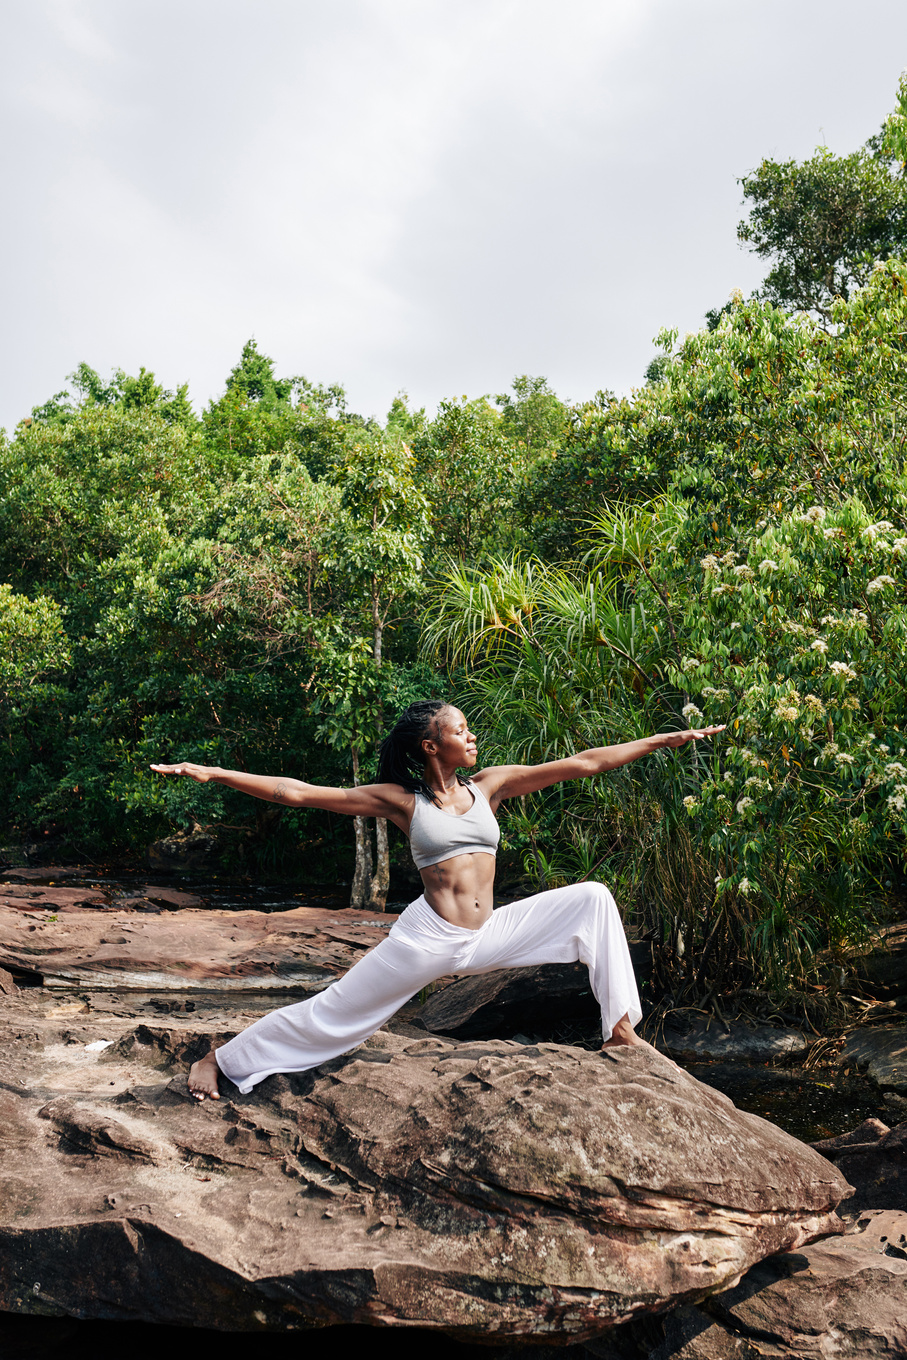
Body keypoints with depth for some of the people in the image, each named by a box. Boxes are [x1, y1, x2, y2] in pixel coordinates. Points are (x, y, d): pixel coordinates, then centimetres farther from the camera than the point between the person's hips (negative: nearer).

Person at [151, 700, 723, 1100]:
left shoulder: (491, 785, 4)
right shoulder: (402, 800, -4)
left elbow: (584, 763, 2)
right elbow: (298, 793, -6)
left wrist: (670, 738, 1)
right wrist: (213, 774, -11)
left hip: (489, 937, 4)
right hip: (427, 939, -4)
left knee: (591, 898, -6)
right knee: (330, 1013, 1)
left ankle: (621, 1028, -1)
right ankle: (218, 1061, 23)